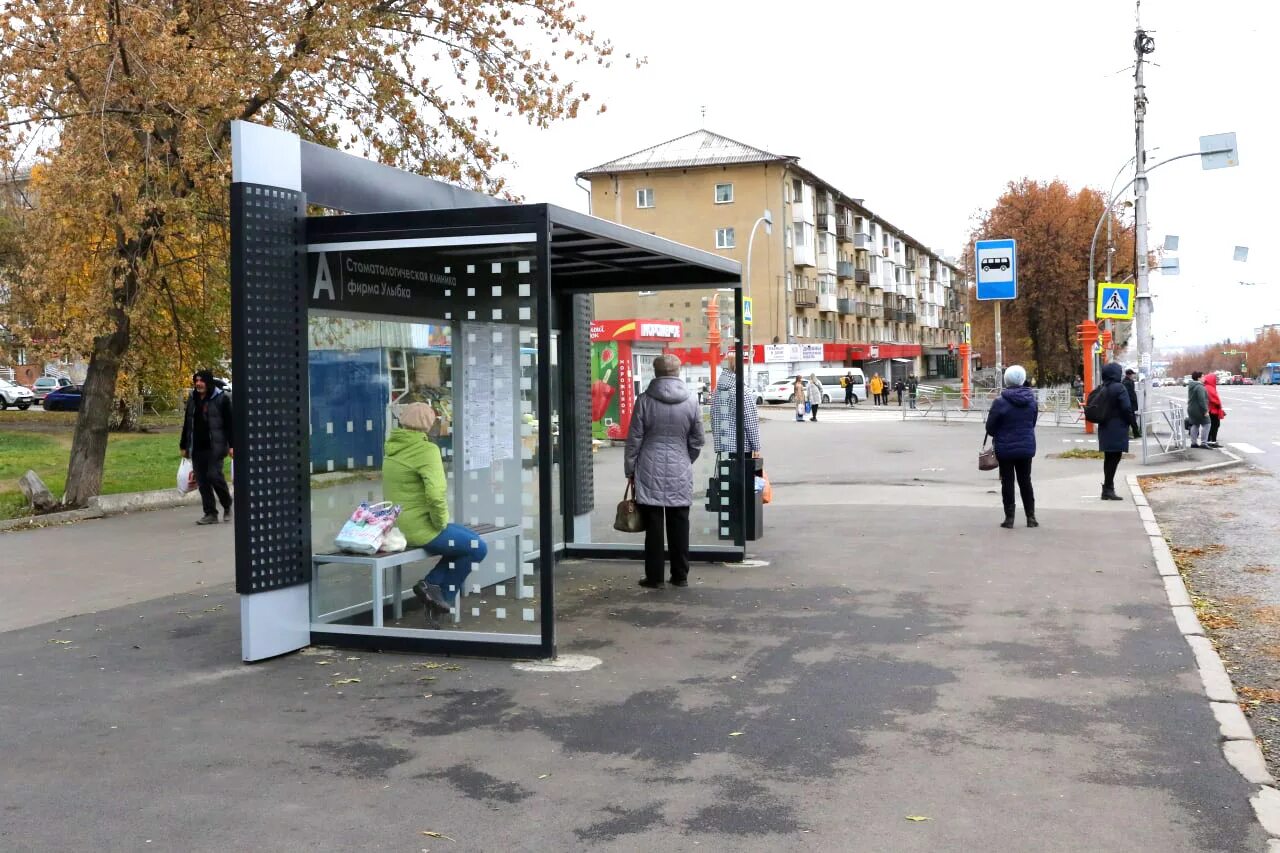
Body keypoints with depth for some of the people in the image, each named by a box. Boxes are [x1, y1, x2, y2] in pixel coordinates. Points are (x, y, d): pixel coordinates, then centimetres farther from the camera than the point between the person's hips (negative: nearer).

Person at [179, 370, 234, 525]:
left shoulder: (222, 398, -3)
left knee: (214, 476, -15)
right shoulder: (192, 400, 14)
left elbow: (229, 423, -5)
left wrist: (232, 445, -11)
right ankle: (210, 514, 10)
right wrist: (184, 446, 19)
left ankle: (227, 506, 8)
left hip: (215, 447, -6)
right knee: (202, 481, 4)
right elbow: (187, 424, 20)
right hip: (197, 448, 6)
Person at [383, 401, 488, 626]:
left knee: (468, 539, 21)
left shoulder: (393, 448, 11)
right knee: (478, 548, 3)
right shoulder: (426, 450, -17)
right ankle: (444, 598, 11)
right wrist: (441, 522, -12)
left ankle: (431, 585, 12)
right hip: (418, 528, -9)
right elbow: (436, 493, -30)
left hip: (398, 524, 9)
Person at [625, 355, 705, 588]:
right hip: (680, 473, 2)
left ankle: (654, 576, 7)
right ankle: (680, 576, 15)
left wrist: (630, 470, 6)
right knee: (679, 526, 9)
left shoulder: (644, 401, -6)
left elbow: (634, 439, -3)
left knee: (653, 527, 3)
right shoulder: (690, 403, 1)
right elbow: (697, 441, 8)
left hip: (650, 472, -2)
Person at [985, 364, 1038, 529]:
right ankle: (1031, 517, 17)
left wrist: (996, 435, 11)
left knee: (1007, 482, 5)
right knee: (1025, 481, 15)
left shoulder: (1000, 402, -18)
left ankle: (1009, 518, 5)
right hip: (1026, 447, 4)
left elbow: (990, 427, -10)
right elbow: (1033, 422, 7)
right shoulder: (1031, 399, -2)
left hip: (1005, 448, -4)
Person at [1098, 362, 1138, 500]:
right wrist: (1133, 424, -4)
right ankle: (1108, 489, -9)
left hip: (1105, 428, 8)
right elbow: (1126, 409, -14)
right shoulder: (1119, 388, -12)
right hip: (1117, 429, -8)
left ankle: (1107, 488, 16)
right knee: (1114, 457, -6)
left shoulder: (1103, 389, 11)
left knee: (1109, 458, 13)